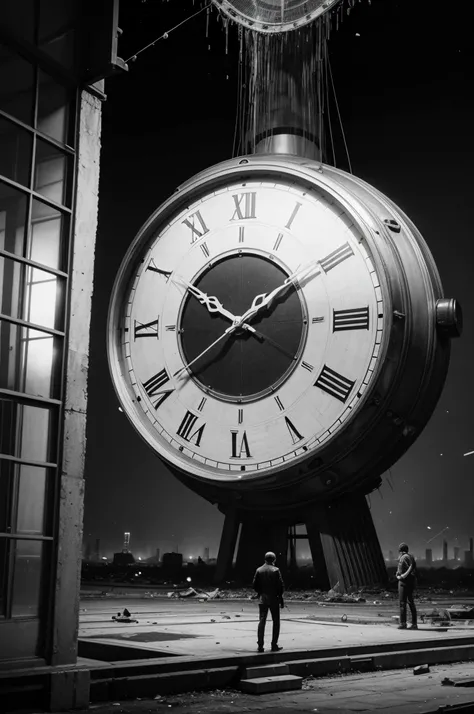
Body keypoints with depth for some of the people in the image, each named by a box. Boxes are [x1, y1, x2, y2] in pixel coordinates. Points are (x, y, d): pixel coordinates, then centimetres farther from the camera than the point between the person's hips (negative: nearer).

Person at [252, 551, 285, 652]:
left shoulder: (259, 570, 2)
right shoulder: (275, 570, -7)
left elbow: (255, 585, 2)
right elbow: (281, 585, -9)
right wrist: (280, 597, 1)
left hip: (262, 599, 3)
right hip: (274, 599, -3)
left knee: (261, 622, 4)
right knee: (276, 622, 8)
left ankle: (260, 645, -2)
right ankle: (274, 645, 5)